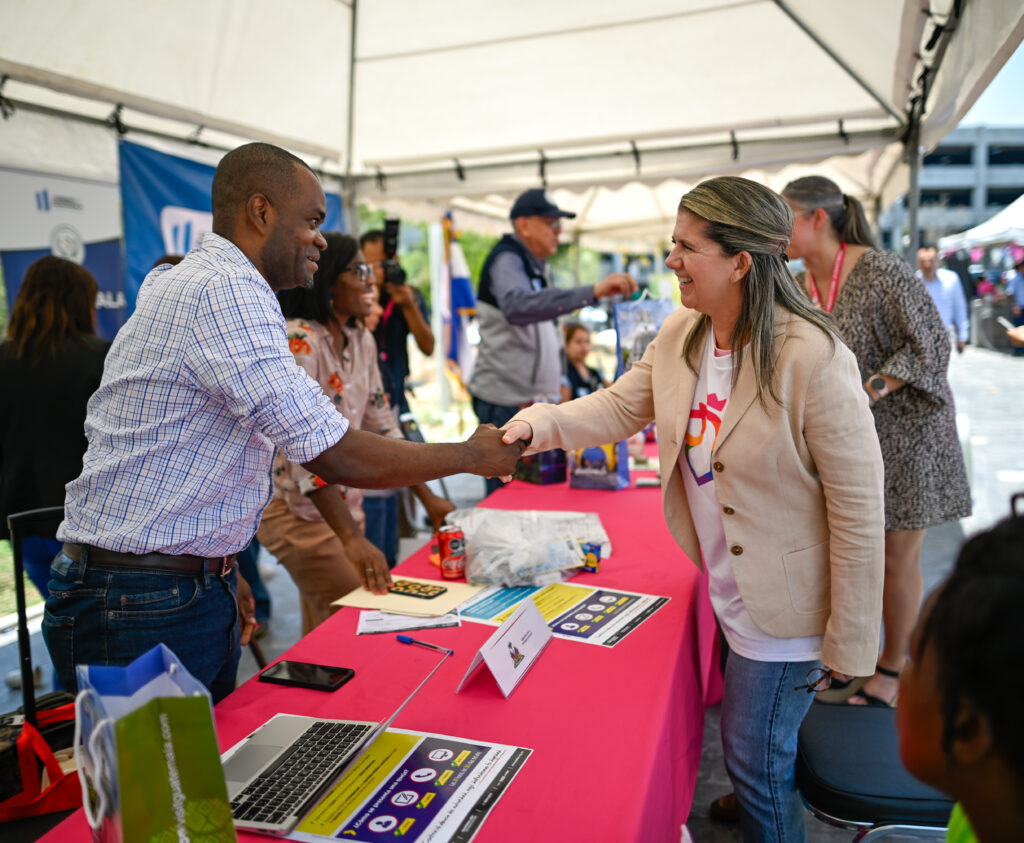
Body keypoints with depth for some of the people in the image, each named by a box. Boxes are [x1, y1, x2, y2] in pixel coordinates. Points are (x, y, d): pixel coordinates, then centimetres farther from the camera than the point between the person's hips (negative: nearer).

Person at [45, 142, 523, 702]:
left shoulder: (180, 285, 15)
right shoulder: (225, 291, -20)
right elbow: (334, 456, -26)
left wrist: (220, 572, 19)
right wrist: (471, 454, -13)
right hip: (144, 612, -10)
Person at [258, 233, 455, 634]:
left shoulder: (361, 339, 5)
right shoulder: (297, 342, -21)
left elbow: (380, 425, 10)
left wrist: (428, 498, 6)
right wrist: (351, 538, -35)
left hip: (344, 503, 7)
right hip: (297, 509, -7)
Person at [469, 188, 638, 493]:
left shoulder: (537, 267, 20)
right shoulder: (506, 260, -10)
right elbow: (517, 308, -34)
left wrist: (557, 383, 17)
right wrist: (593, 291, -41)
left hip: (533, 401, 9)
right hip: (507, 402, -9)